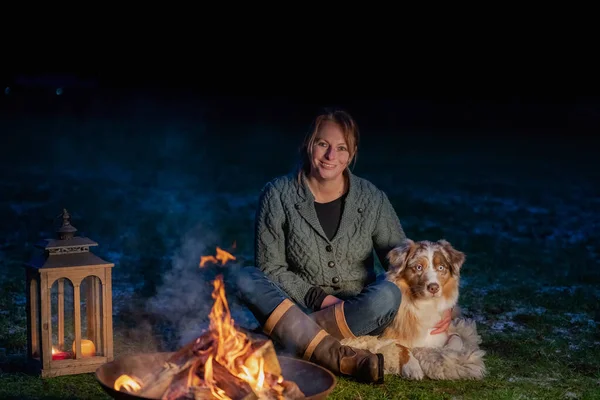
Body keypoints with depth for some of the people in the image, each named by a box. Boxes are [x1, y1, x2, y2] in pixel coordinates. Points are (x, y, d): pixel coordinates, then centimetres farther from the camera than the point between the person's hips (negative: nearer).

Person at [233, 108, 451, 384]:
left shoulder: (372, 200, -3)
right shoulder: (277, 195, -6)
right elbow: (270, 268, -6)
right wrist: (318, 297, -17)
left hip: (358, 315, 0)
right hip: (298, 307, 0)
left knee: (388, 293, -31)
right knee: (246, 278, -27)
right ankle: (340, 358, -38)